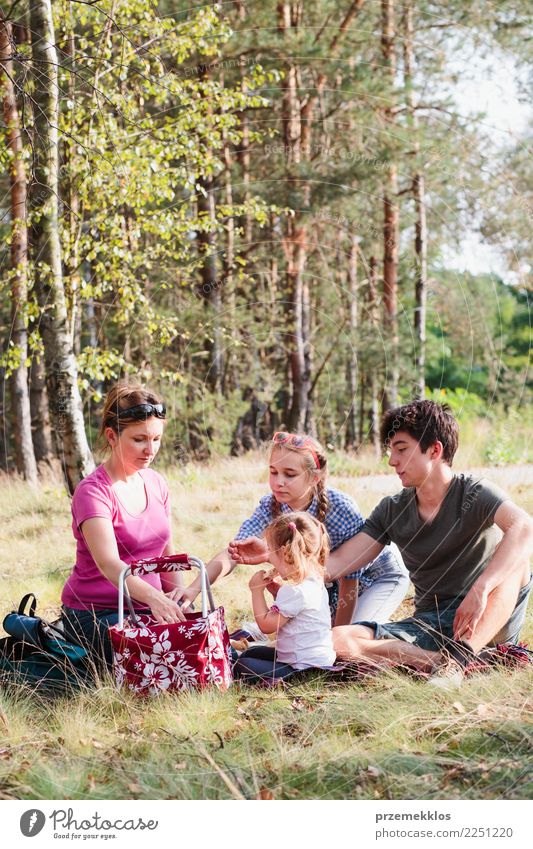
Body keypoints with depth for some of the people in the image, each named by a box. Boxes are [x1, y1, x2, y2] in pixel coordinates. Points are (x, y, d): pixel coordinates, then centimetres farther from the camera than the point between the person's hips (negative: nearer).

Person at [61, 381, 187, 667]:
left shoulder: (155, 483, 7)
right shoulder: (93, 491, -17)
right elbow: (109, 564, -31)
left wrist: (177, 593, -5)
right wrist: (153, 597, -48)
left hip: (147, 608, 7)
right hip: (96, 612, -7)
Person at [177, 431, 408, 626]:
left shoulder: (342, 509, -36)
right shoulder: (270, 507, -23)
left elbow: (349, 581, -29)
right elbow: (232, 553, -34)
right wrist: (193, 590, -51)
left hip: (380, 575, -4)